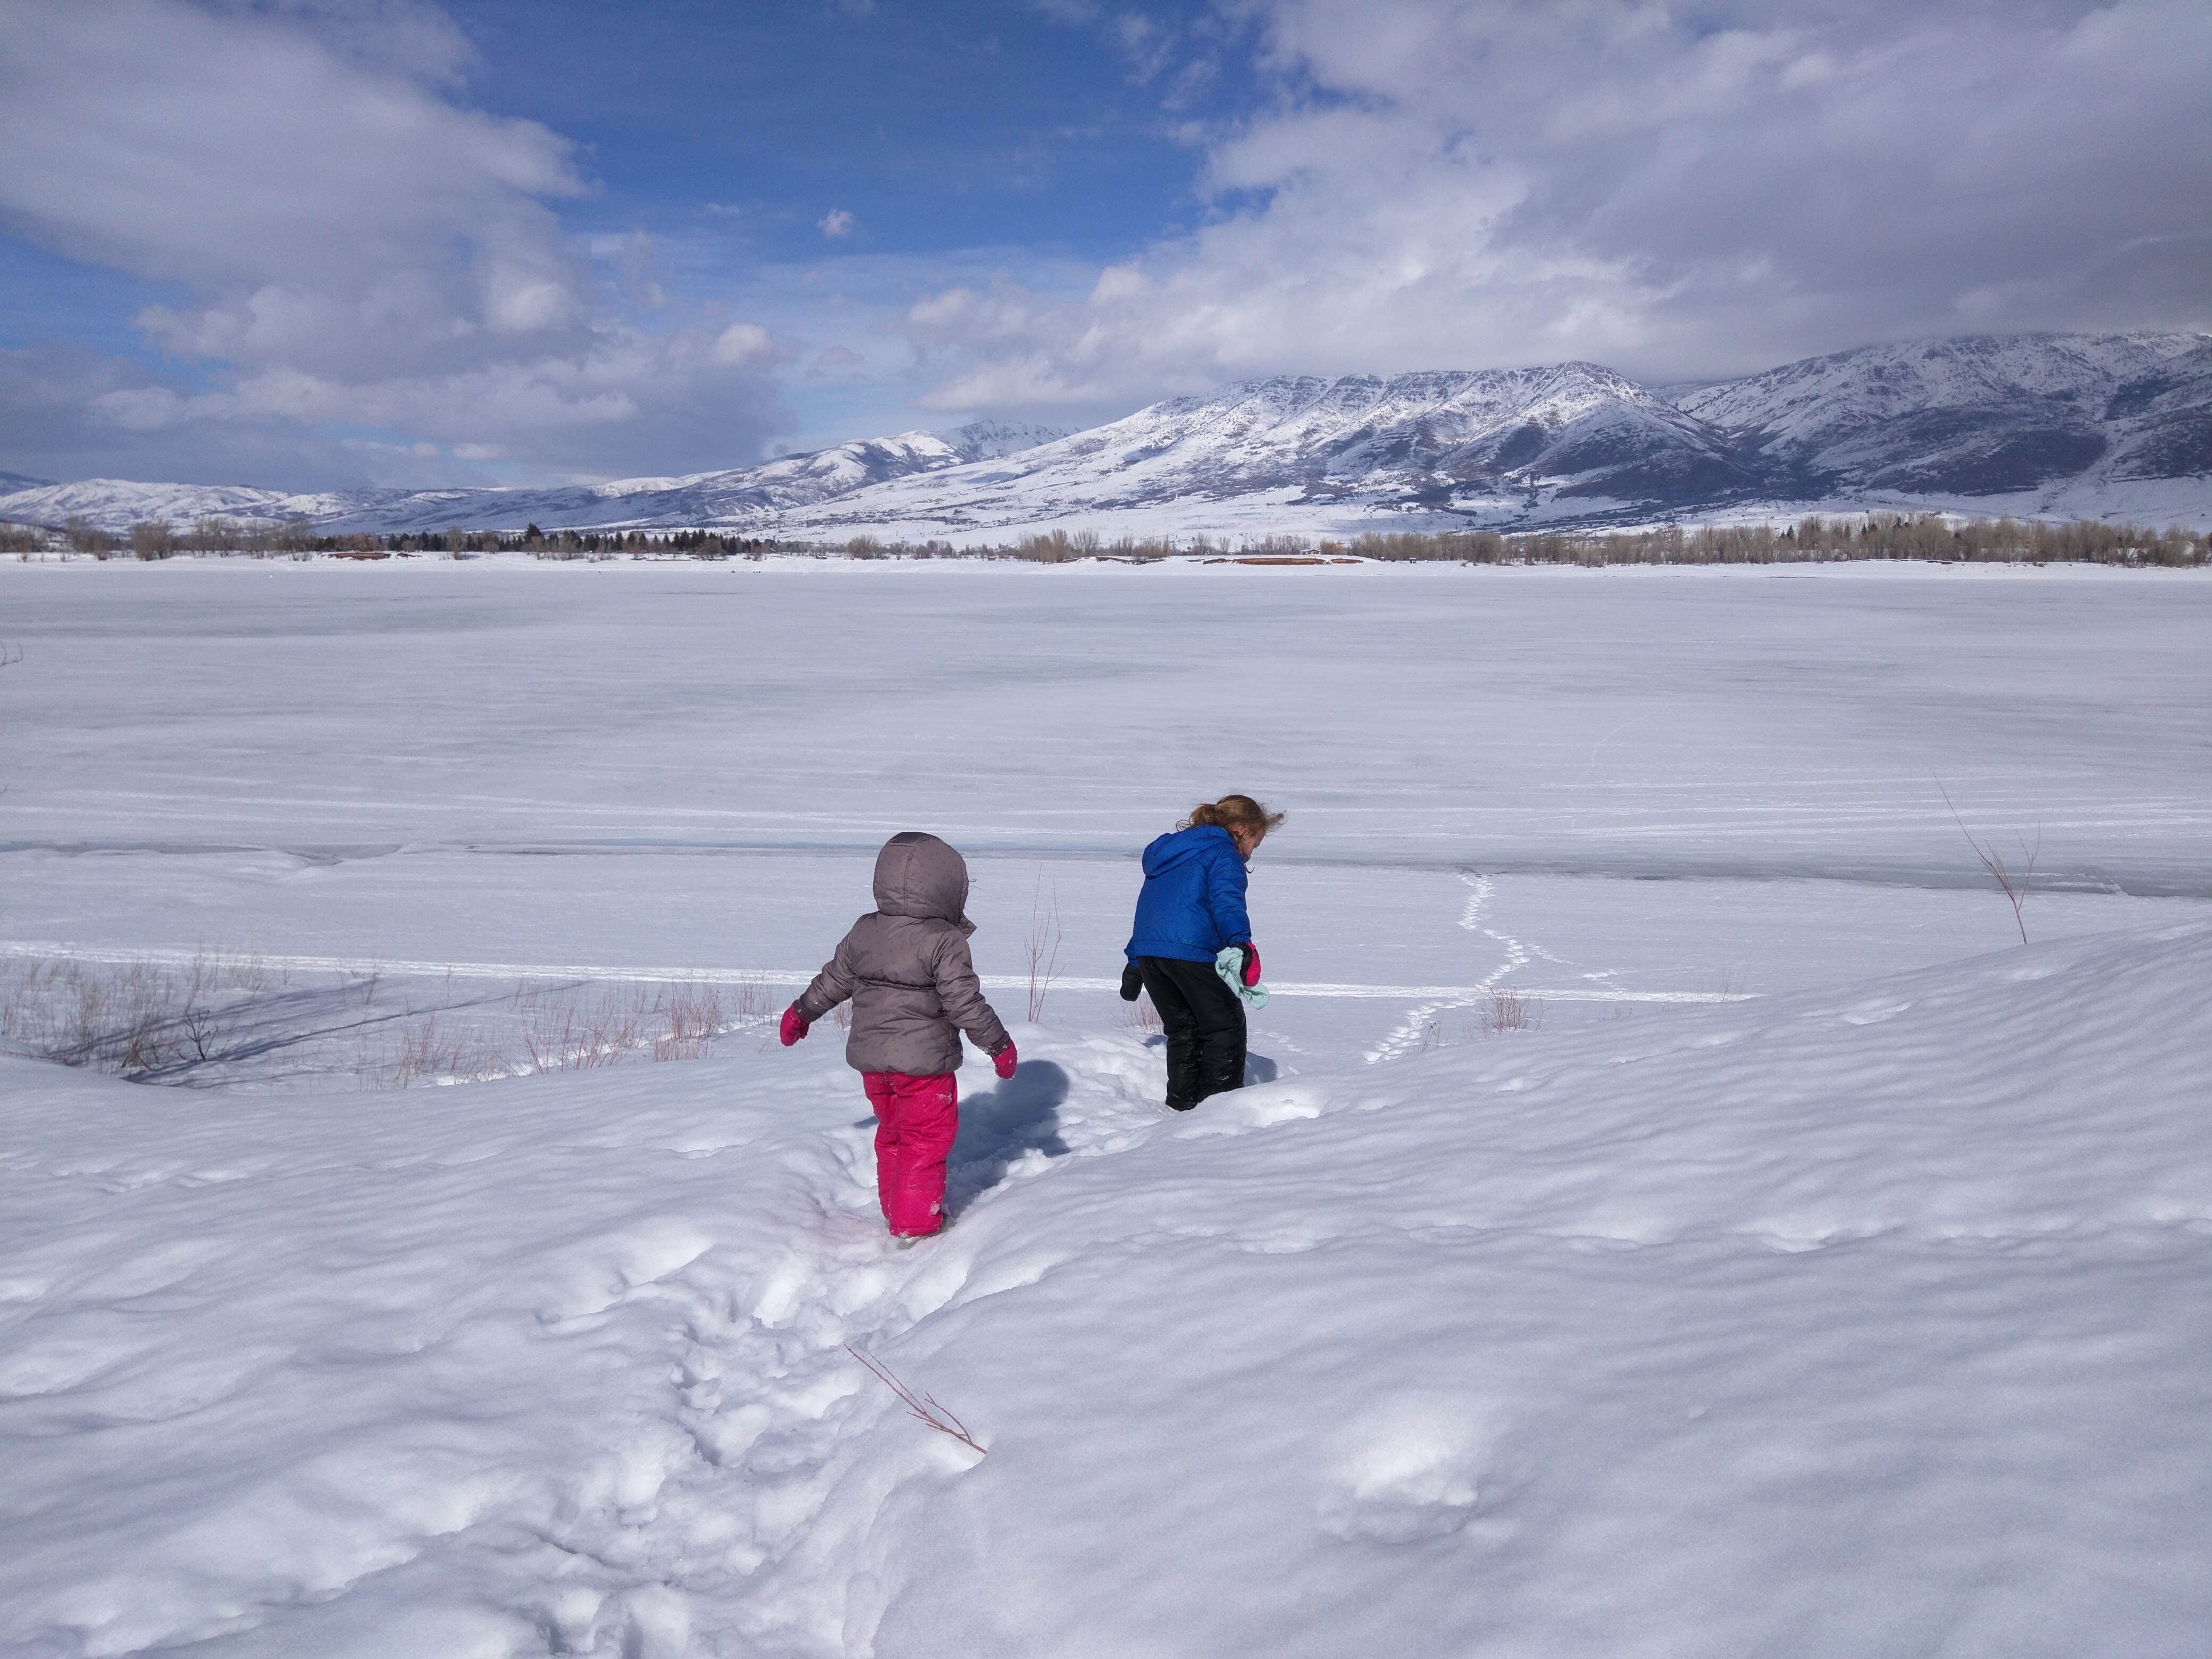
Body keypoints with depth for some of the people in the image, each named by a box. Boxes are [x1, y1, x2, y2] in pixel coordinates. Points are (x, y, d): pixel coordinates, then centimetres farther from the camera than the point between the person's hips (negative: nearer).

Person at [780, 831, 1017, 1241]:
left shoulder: (863, 932, 2)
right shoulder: (944, 942, -17)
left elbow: (832, 981, 13)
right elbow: (965, 1002, -17)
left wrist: (802, 1012, 29)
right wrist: (999, 1044, -4)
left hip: (870, 1057, 7)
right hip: (923, 1062, -6)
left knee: (892, 1134, 22)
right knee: (927, 1140, 7)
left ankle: (894, 1211, 33)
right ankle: (916, 1224, 12)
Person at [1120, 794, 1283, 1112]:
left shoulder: (1168, 851, 29)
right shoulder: (1222, 851, 2)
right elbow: (1227, 899, -18)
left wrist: (1134, 965, 35)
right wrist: (1242, 942, -31)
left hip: (1146, 950, 8)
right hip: (1190, 951, -8)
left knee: (1182, 1029, 17)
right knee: (1226, 1025, 3)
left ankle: (1182, 1102, 17)